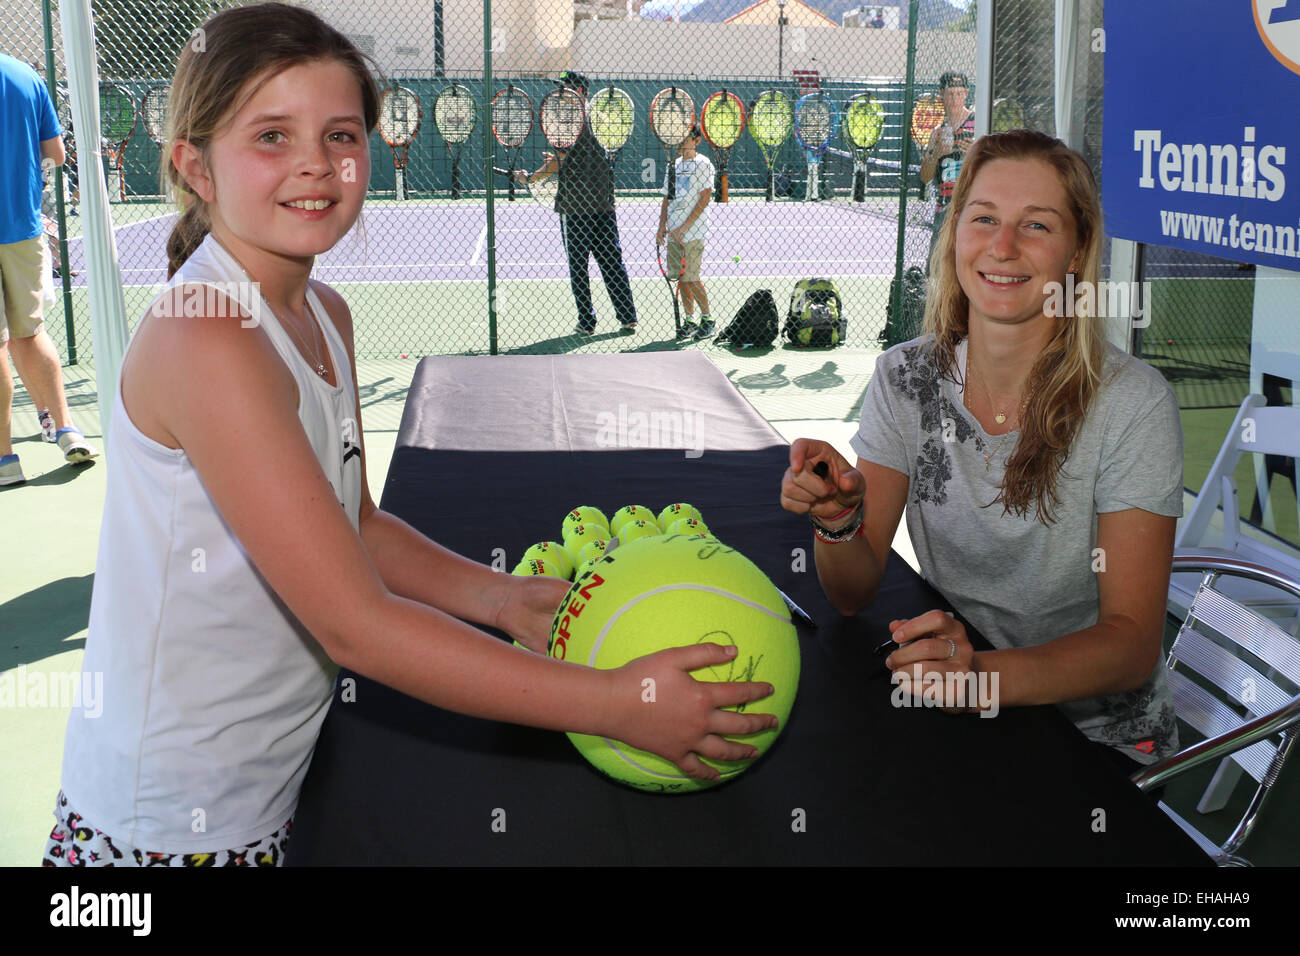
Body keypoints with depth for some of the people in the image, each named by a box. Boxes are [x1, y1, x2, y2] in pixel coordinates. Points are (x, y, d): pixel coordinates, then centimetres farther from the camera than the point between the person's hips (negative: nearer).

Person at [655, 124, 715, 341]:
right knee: (680, 278, 6)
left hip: (693, 233, -6)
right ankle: (689, 320, 14)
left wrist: (683, 228, -16)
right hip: (674, 233, 6)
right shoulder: (673, 166, 15)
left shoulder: (702, 164, -4)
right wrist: (662, 227, 5)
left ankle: (708, 318, 6)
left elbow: (704, 199, -12)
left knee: (691, 279, -9)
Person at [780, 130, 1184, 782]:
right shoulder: (905, 378, -3)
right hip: (953, 708, 4)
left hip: (1098, 735, -4)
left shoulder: (1131, 403, -14)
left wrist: (986, 672, -35)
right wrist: (838, 521, -26)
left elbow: (1132, 641, -16)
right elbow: (853, 593, -3)